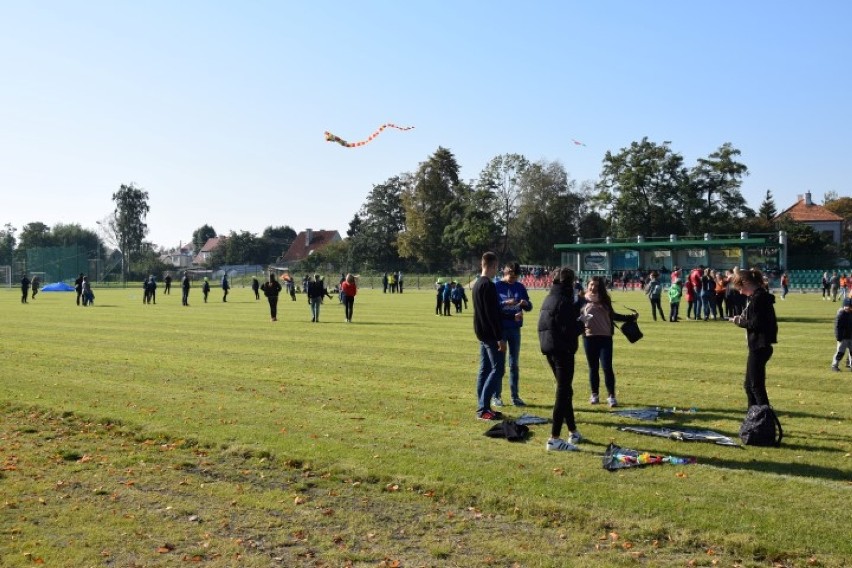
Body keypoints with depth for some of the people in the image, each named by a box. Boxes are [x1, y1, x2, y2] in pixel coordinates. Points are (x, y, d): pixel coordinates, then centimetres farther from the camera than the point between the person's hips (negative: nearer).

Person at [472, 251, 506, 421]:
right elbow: (492, 314, -21)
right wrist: (500, 337, -20)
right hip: (490, 333, -10)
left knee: (485, 369, 11)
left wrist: (503, 304, 30)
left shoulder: (477, 284, 13)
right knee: (497, 369, -8)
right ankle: (483, 408, -10)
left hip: (481, 332, 10)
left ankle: (482, 407, 14)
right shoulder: (488, 285, -17)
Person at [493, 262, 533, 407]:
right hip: (500, 328, -4)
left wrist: (525, 303, -14)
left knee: (514, 364, 8)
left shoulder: (520, 287, 7)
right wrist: (505, 303, -28)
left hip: (515, 328, 4)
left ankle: (515, 396, 15)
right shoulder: (497, 286, -5)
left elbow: (529, 307, 8)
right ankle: (497, 396, 7)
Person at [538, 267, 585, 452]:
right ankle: (555, 439, -7)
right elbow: (570, 329, -21)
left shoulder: (548, 299, 11)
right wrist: (582, 324, 0)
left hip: (549, 348, 9)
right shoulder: (565, 301, -16)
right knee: (563, 392, -5)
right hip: (562, 349, -9)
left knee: (565, 390, 20)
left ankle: (573, 432, 31)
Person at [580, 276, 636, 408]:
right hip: (589, 337, -1)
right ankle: (594, 395, 20)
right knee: (593, 368, 9)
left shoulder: (605, 300, 8)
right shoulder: (583, 300, 1)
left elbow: (612, 315, 21)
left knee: (607, 367, -5)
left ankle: (611, 396, 2)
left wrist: (630, 317, 19)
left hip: (605, 337, 1)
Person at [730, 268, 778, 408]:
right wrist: (742, 319, 3)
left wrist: (740, 321, -8)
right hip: (757, 345, 11)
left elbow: (756, 324, -22)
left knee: (756, 385, -4)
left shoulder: (758, 297, -18)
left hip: (759, 347, -11)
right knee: (749, 385, 18)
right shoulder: (759, 296, 13)